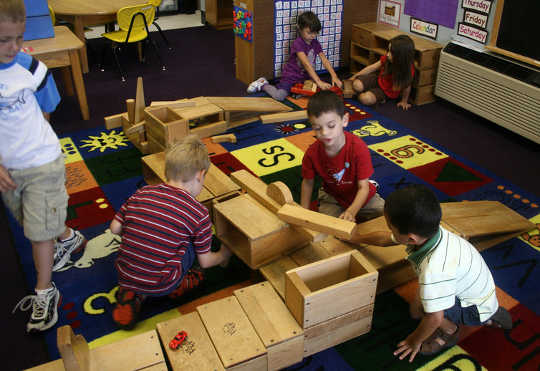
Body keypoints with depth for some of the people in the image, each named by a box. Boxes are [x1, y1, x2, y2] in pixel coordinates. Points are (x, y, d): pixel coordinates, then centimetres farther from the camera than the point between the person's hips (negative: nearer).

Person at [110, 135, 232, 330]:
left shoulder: (142, 194, 0)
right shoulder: (199, 213, -8)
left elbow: (115, 228, 7)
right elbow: (205, 261, 2)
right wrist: (223, 255, 24)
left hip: (124, 277, 2)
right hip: (160, 286, -2)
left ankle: (130, 295, 11)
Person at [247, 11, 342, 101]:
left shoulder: (315, 43, 1)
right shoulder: (298, 43, -21)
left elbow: (324, 60, -6)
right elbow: (306, 64, -31)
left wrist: (334, 76, -22)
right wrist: (319, 82, -39)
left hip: (306, 76, 7)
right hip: (291, 76, -7)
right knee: (279, 96, -27)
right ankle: (263, 84, 5)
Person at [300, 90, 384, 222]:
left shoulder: (359, 148, -29)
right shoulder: (312, 153, -21)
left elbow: (363, 187, -26)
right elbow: (308, 182, -4)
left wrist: (351, 212, -44)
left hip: (359, 196, 0)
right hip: (332, 198, 1)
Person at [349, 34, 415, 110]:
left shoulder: (408, 70, -32)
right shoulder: (387, 58, -18)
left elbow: (407, 86, -16)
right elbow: (371, 68, -7)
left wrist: (404, 101, -3)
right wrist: (354, 76, -4)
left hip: (387, 91, -4)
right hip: (378, 79, 4)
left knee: (365, 99, -27)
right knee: (357, 85, -22)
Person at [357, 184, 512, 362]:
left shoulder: (434, 270, -43)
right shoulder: (427, 231, -19)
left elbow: (435, 318, -30)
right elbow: (385, 238, 1)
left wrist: (416, 341, -11)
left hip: (478, 307, -8)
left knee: (418, 306, -27)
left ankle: (449, 331, 6)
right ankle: (487, 317, 26)